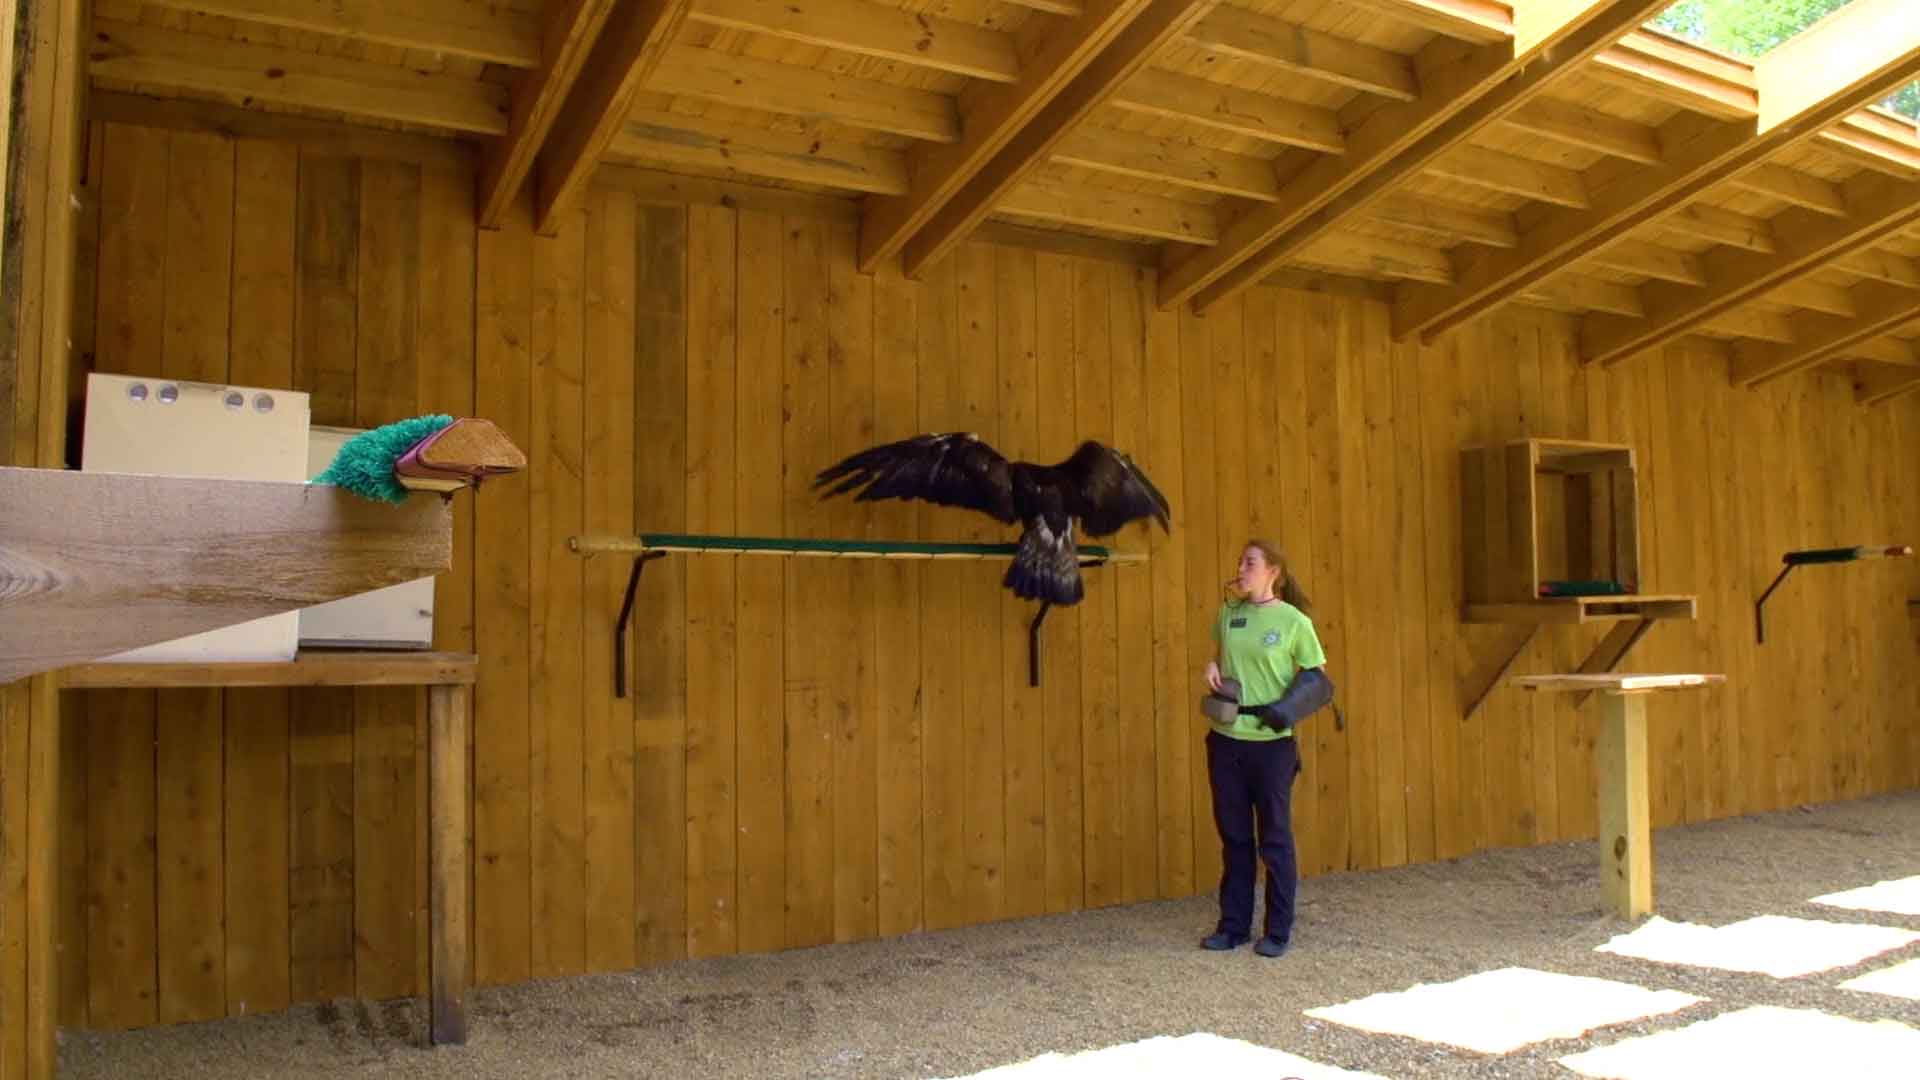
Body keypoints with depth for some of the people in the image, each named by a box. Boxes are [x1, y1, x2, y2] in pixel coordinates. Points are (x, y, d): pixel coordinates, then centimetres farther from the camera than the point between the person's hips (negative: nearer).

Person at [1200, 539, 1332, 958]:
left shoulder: (1294, 621, -8)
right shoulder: (1228, 614, 5)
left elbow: (1318, 680, -2)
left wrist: (1283, 710, -16)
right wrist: (1212, 668, -2)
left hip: (1271, 743, -4)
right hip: (1225, 740, 4)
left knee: (1275, 839, 6)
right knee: (1233, 837, 12)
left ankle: (1278, 931, 17)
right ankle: (1233, 925, 22)